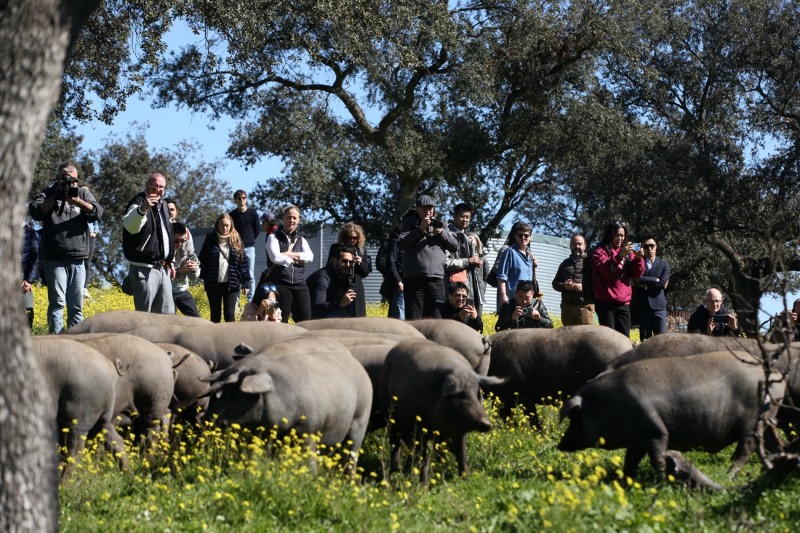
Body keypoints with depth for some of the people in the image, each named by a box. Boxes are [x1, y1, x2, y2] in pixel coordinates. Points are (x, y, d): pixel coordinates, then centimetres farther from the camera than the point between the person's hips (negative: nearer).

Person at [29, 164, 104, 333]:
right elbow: (35, 212, -11)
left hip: (77, 257, 3)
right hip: (54, 258, -3)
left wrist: (76, 200, -15)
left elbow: (97, 212, -3)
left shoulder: (83, 193, 12)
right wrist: (54, 198, -19)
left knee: (76, 305, 8)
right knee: (57, 302, -10)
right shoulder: (47, 194, 5)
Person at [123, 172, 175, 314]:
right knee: (144, 314, -8)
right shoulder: (139, 202, -10)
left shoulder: (162, 204, 17)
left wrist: (170, 261, 24)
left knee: (167, 313, 9)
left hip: (162, 268, 8)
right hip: (144, 268, -8)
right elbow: (130, 226, -32)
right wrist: (142, 209, -50)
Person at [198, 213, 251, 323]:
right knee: (215, 315, 7)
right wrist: (204, 276, -9)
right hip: (214, 284, 1)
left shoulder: (236, 241, 4)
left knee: (230, 315, -3)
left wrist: (245, 283, -1)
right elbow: (202, 260, 3)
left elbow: (243, 263, 4)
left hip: (231, 284, -1)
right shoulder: (210, 240, 3)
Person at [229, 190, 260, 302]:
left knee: (250, 275, -1)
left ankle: (251, 301, 1)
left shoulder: (253, 213, -1)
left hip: (249, 248, -1)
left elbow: (257, 230, 9)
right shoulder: (232, 215, 1)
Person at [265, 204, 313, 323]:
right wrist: (297, 259, -2)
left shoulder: (301, 240, 19)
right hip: (280, 285, -4)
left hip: (300, 285, 4)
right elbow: (276, 258, -12)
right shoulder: (274, 237, 5)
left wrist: (290, 254, -10)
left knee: (305, 320, -3)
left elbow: (310, 257, -1)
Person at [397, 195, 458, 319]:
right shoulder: (410, 224, 7)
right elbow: (401, 244, -8)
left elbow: (454, 246, 11)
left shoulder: (439, 225, 16)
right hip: (414, 278, -3)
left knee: (435, 318, 3)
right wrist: (420, 229, -13)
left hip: (436, 279, 3)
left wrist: (441, 233, -6)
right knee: (413, 319, -4)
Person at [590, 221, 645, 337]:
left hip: (623, 302, 5)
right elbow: (605, 268, -17)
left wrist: (638, 259, -10)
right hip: (605, 301, -5)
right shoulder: (600, 251, 1)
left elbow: (637, 274, 9)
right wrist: (620, 256, -29)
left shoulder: (628, 252, 16)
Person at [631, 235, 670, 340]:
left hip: (658, 305, 0)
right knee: (645, 340, 1)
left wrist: (644, 282, -3)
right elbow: (634, 281, -8)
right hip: (642, 306, 0)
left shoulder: (664, 265, 10)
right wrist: (655, 280, -8)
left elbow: (663, 284, -4)